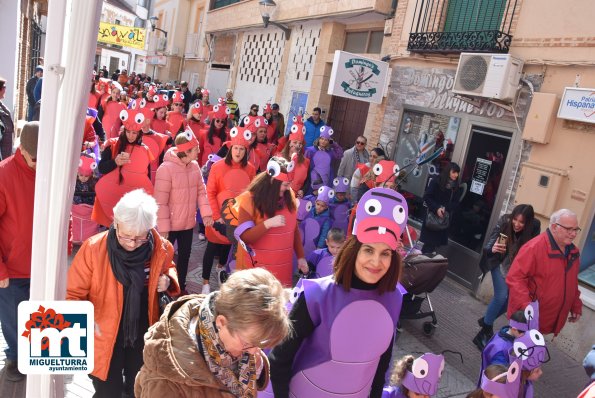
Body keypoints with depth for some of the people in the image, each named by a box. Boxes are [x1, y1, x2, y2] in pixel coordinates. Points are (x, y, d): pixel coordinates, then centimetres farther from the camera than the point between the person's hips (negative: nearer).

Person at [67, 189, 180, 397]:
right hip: (105, 338, -2)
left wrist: (168, 280, -12)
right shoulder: (93, 248, -21)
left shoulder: (161, 248, -13)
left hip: (144, 335, 3)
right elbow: (72, 294, -14)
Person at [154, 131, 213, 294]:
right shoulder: (166, 168, -21)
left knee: (185, 255, 21)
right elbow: (160, 201, -20)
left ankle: (181, 288, 40)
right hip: (171, 224, -6)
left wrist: (206, 213, -7)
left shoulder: (195, 166, -1)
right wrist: (163, 227, -20)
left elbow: (201, 191, 4)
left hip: (188, 223, 6)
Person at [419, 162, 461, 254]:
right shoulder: (436, 181, -7)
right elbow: (426, 197, -9)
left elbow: (456, 203, 4)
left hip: (445, 218, 4)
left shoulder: (456, 186, 5)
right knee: (429, 242, -3)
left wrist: (446, 208, -15)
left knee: (437, 242, 2)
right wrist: (436, 208, -20)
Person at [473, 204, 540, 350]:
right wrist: (492, 249, -48)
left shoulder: (534, 227, -23)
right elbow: (489, 245, -25)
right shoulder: (504, 222, -27)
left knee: (511, 299, 3)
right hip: (500, 264, -3)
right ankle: (486, 330, 2)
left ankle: (486, 321, 29)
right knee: (501, 296, -15)